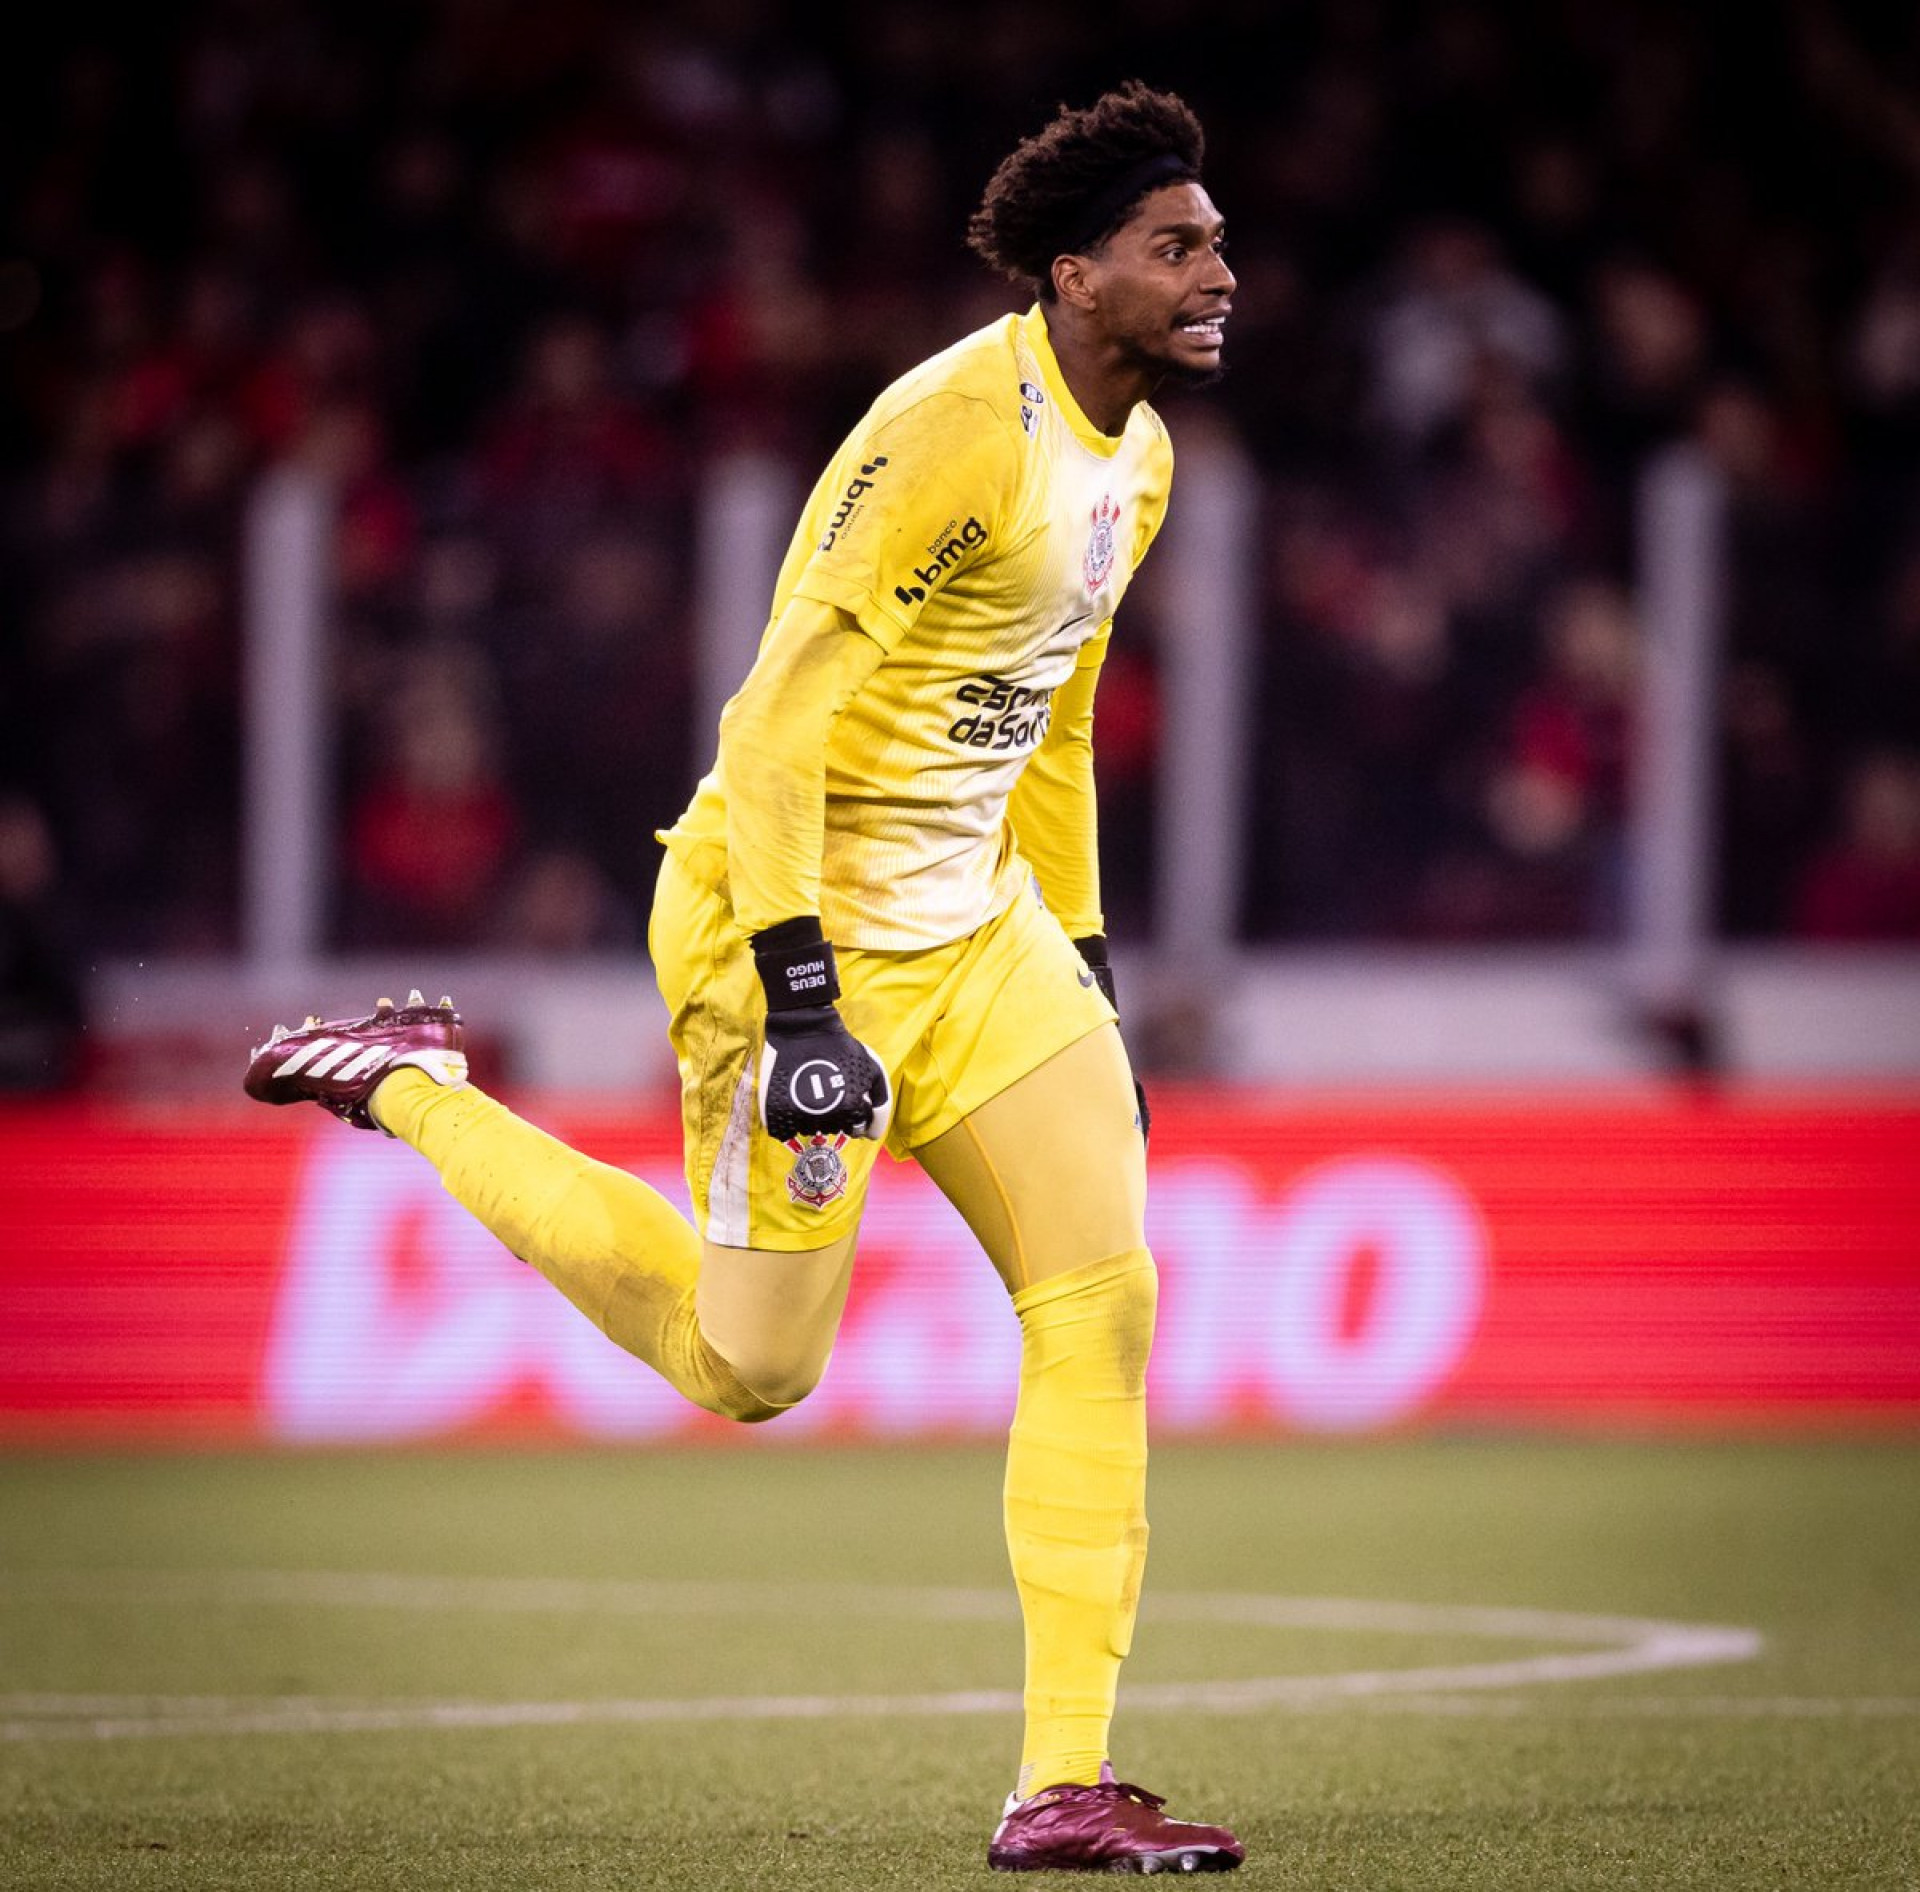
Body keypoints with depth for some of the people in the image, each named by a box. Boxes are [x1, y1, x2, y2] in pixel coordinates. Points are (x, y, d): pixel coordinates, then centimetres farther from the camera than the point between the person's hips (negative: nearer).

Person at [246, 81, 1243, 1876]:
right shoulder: (954, 429, -21)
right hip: (804, 919, -8)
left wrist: (1082, 970, 20)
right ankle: (410, 1089, 19)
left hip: (971, 923, 9)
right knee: (746, 1366, 1)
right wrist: (797, 996, -27)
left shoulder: (1137, 460, 9)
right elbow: (777, 714, -24)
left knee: (1105, 1303, -4)